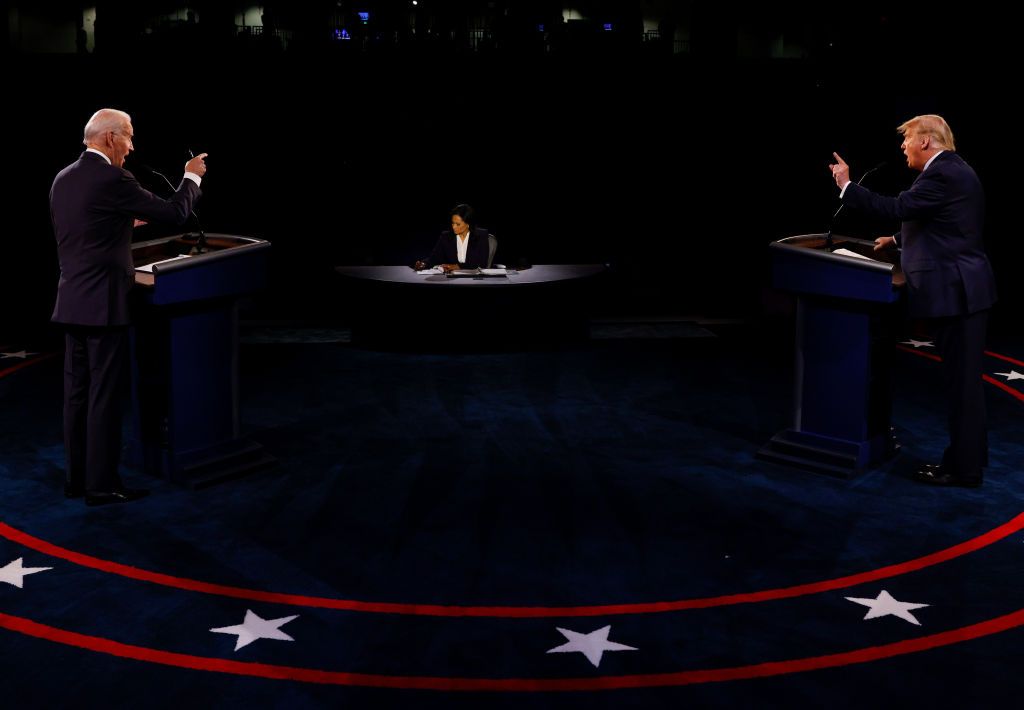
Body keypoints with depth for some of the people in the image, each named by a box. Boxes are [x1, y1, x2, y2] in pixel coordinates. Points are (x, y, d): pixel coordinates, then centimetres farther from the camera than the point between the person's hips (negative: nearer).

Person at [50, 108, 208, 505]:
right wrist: (192, 177, 7)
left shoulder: (63, 180, 10)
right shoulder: (114, 181, -15)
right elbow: (175, 213, -10)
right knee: (104, 395, -3)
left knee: (77, 392, 12)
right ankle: (101, 485, 1)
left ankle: (77, 478, 19)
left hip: (71, 303, 8)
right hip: (103, 305, -8)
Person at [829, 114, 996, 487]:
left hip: (956, 290, -10)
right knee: (963, 379, 15)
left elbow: (896, 207, -22)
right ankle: (967, 456, 23)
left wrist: (846, 185, -13)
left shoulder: (943, 175, -17)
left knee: (961, 380, -4)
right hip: (962, 288, 10)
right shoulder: (952, 170, 16)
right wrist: (899, 239, 24)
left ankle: (964, 468, 3)